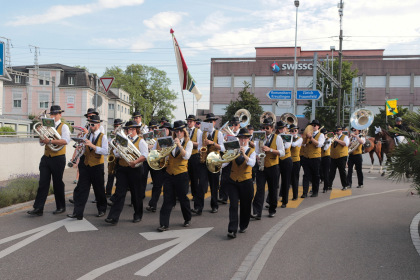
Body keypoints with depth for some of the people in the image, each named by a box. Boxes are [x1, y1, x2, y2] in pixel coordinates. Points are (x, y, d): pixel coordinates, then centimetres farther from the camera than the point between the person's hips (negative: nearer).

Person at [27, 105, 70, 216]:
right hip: (46, 157, 5)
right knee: (43, 183, 0)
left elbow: (66, 140, -20)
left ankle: (61, 207, 18)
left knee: (58, 183, 4)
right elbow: (42, 142, 12)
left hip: (58, 158, -5)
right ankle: (38, 208, 0)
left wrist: (50, 141, -26)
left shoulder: (64, 127, -2)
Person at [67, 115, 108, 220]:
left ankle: (102, 210, 25)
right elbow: (84, 150, 15)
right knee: (81, 189, -2)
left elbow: (105, 151, -19)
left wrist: (92, 145, -26)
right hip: (86, 166, 5)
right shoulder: (87, 136, 11)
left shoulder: (103, 137, -6)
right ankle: (77, 213, -2)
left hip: (97, 167, -5)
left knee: (99, 189, 7)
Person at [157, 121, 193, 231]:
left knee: (183, 198, 8)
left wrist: (179, 145, -28)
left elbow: (186, 156, -18)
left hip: (181, 174, -3)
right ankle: (164, 224, 0)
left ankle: (187, 219, 30)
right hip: (169, 173, 3)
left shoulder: (188, 142, -1)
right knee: (168, 199, -1)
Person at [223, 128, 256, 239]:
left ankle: (243, 226, 30)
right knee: (233, 205, -8)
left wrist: (244, 154, -30)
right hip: (232, 182, 1)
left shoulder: (251, 151, 2)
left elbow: (252, 163, -17)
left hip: (246, 182, -1)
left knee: (245, 206, 8)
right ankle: (232, 230, -11)